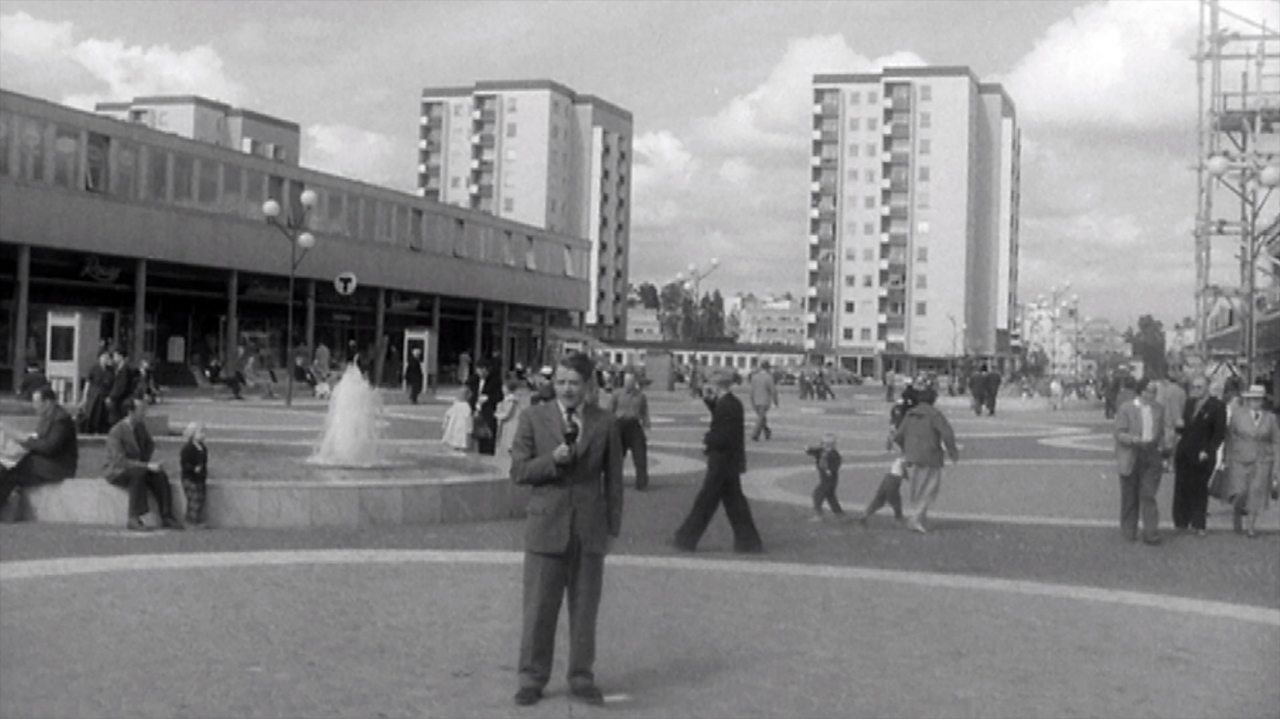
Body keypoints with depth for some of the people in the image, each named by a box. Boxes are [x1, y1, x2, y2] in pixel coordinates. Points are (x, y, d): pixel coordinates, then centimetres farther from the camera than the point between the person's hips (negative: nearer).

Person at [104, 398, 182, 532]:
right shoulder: (115, 432, -21)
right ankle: (134, 519, -34)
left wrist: (145, 463, 1)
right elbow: (120, 461, -29)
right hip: (117, 472, -6)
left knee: (160, 475, -21)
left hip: (139, 469, 6)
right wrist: (146, 466, -35)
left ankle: (166, 517, -22)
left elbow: (150, 444, 19)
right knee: (139, 473, -37)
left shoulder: (140, 426, 1)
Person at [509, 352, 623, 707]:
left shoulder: (605, 423, 3)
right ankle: (532, 679, 13)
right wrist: (552, 460, -19)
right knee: (539, 609, 2)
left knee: (585, 609, 7)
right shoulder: (534, 418, 1)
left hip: (590, 528, 1)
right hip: (546, 525, -1)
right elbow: (518, 471, -2)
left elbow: (613, 478, 6)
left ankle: (581, 678, 19)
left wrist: (613, 527, 3)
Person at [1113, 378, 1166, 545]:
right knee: (1130, 498, 7)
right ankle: (1129, 531, 20)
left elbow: (1161, 433, 16)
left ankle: (1150, 533, -7)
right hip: (1131, 458, -2)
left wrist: (1162, 453, 5)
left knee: (1148, 495, -7)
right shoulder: (1125, 409, -4)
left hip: (1151, 456, 2)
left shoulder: (1158, 409, 9)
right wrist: (1135, 440, -26)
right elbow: (1120, 434, -8)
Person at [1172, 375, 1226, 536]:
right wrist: (1180, 426, -5)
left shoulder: (1217, 406, -6)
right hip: (1183, 454, 5)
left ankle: (1198, 525, 10)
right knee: (1181, 488, 5)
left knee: (1199, 490, 2)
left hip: (1202, 456, -5)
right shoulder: (1188, 403, 12)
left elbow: (1220, 433, -8)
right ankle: (1181, 524, 13)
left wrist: (1207, 451, -14)